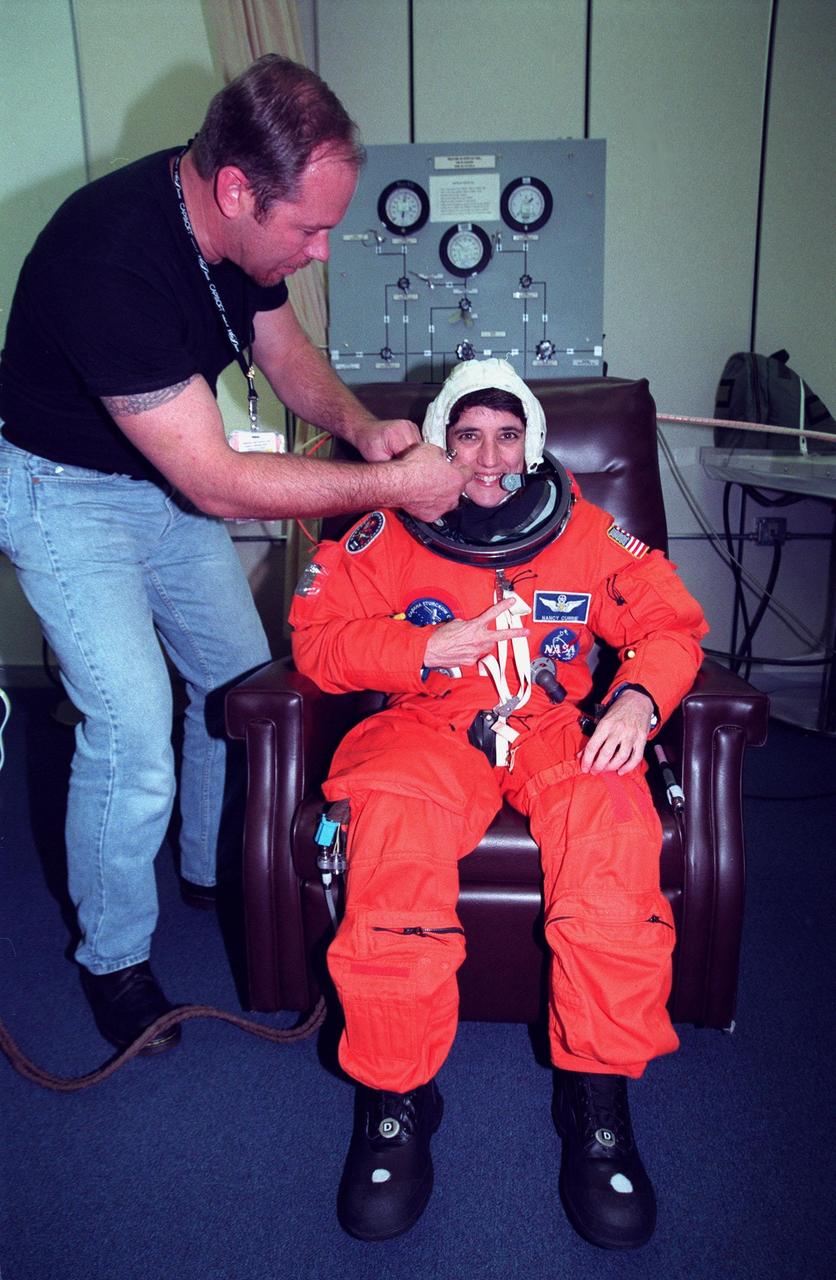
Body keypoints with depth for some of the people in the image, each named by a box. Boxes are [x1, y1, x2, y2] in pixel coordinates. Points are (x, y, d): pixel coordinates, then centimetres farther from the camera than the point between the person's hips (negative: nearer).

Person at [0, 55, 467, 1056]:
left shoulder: (243, 226, -11)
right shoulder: (113, 261, -35)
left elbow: (284, 352, 5)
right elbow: (218, 484, -33)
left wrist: (360, 425, -15)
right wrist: (391, 484, -27)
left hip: (167, 475, 7)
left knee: (242, 681, 9)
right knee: (134, 729, -14)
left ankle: (215, 870, 34)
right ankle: (113, 957, 12)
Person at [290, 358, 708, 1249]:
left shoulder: (587, 534, 8)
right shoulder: (390, 535, 5)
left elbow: (670, 624, 11)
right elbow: (315, 638, 2)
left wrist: (638, 698, -9)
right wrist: (427, 649, -12)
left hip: (556, 729, 1)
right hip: (429, 727, 0)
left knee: (614, 825, -31)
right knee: (394, 821, -33)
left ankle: (598, 1094, -12)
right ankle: (395, 1097, -12)